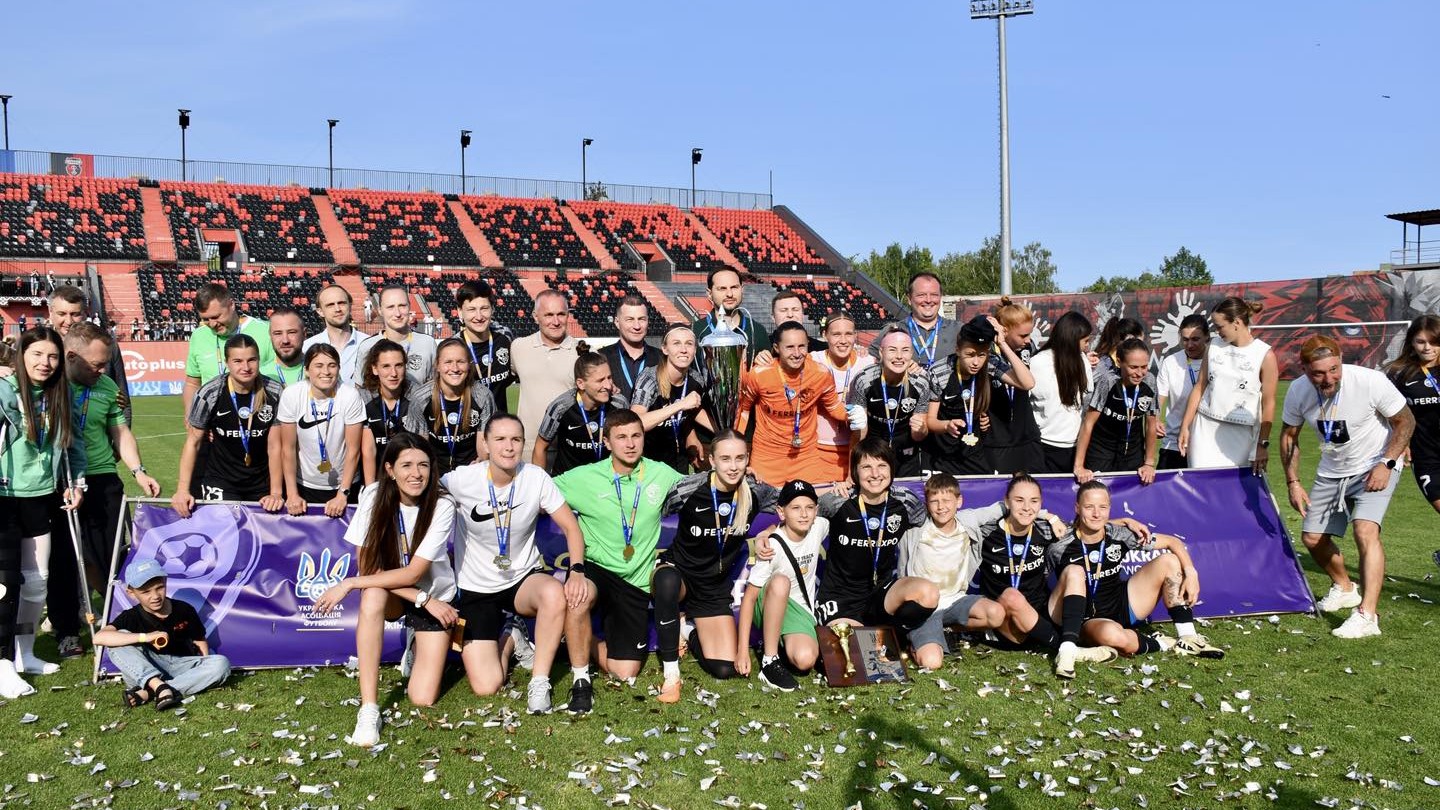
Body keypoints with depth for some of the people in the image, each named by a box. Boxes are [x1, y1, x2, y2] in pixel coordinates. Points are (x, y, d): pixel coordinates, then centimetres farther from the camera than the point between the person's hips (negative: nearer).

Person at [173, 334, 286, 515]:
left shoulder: (275, 393, -11)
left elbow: (275, 446, -8)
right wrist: (183, 490, -13)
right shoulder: (210, 394, -13)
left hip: (263, 483, 1)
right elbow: (193, 442, -5)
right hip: (220, 483, -1)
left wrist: (276, 493, -14)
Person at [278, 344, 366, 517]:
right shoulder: (291, 395, -13)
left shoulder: (350, 396, -17)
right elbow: (288, 448, -7)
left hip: (343, 485, -1)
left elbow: (353, 449, -12)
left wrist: (342, 495, -13)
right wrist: (292, 494, -9)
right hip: (304, 485, 1)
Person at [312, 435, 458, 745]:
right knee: (372, 596, -38)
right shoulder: (373, 496, -17)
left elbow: (413, 573, -25)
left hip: (434, 596, -1)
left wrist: (349, 584, -28)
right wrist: (422, 600, -23)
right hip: (392, 594, 1)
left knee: (423, 698, -12)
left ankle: (422, 652, 23)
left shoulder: (442, 506, -22)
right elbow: (366, 566, -16)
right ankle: (369, 710, -33)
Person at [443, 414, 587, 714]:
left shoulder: (536, 478, -12)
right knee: (486, 687, -12)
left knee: (555, 594, -38)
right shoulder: (462, 481, -16)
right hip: (477, 589, 0)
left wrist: (576, 572, -25)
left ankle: (539, 681, -17)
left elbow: (571, 528, -8)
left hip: (525, 578, 1)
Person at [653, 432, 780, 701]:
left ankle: (688, 632, 22)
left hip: (715, 588, 3)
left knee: (724, 669, -12)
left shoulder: (755, 492, -9)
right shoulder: (689, 489, -21)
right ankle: (671, 674, -26)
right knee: (667, 578, -42)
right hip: (678, 573, -3)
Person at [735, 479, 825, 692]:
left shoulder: (819, 527, -7)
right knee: (780, 582, -38)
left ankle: (779, 643, 7)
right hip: (769, 607, -3)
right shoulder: (772, 547, -21)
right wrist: (742, 650, -27)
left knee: (805, 660, -29)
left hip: (801, 611, 3)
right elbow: (749, 596, -21)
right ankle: (769, 659, -26)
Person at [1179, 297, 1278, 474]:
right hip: (1205, 428, 3)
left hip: (1241, 434, -3)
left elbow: (1268, 404, -4)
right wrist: (1185, 426, 6)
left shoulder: (1265, 355, -6)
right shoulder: (1214, 345, 6)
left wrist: (1263, 444, -7)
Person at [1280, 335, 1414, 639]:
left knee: (1366, 530, -26)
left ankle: (1367, 615, -27)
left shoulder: (1370, 381, -27)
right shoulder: (1298, 392, -15)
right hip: (1331, 471, 5)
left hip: (1375, 467, -5)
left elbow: (1405, 421, -12)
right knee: (1312, 538, 7)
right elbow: (1289, 435, 3)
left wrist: (1386, 464, -21)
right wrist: (1292, 481, -3)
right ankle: (1344, 588, 37)